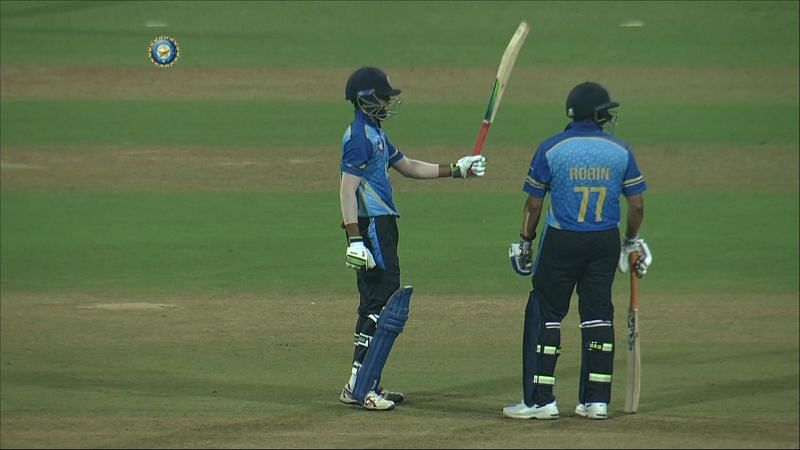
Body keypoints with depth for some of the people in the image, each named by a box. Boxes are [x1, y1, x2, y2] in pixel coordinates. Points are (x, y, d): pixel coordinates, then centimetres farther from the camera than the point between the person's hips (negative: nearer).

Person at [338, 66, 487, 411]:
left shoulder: (375, 135, 18)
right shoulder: (359, 137, -13)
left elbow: (409, 167, 28)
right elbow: (348, 189, -20)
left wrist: (457, 169, 24)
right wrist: (355, 240, -27)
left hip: (381, 227, 11)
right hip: (371, 227, -11)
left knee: (376, 304, 13)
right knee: (382, 304, -12)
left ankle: (369, 385, 17)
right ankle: (358, 385, -13)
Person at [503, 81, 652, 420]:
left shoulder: (551, 149, -5)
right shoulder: (620, 151, 1)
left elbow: (533, 203, -2)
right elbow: (636, 205, 4)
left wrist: (525, 242, 8)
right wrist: (631, 241, 18)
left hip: (561, 241, -2)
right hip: (605, 241, 2)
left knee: (544, 313, 2)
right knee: (598, 315, 9)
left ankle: (540, 399, -2)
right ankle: (596, 400, 8)